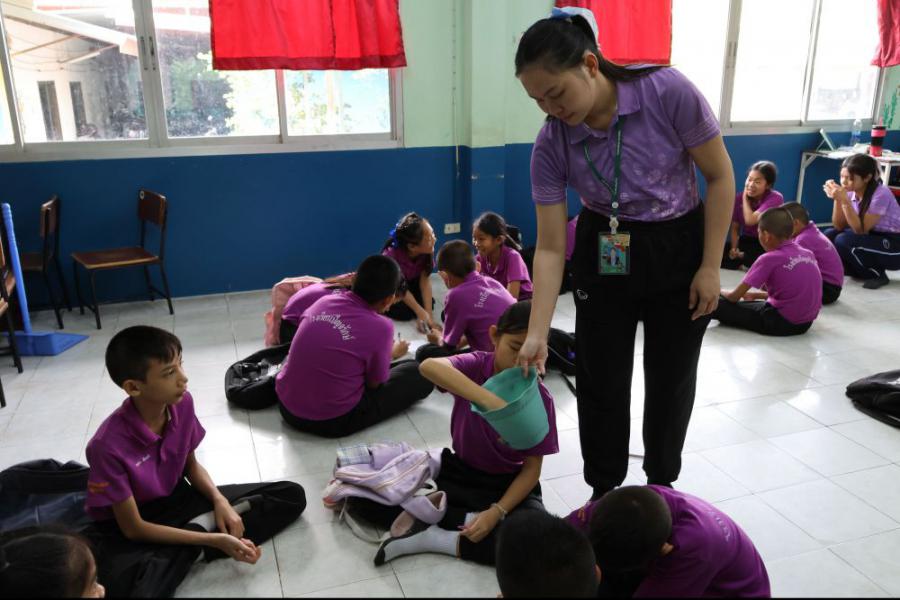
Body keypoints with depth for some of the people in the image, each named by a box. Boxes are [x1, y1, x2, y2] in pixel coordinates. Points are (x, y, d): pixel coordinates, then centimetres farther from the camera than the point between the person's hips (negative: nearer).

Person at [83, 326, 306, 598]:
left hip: (176, 500, 5)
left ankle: (201, 525, -14)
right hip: (125, 527, -5)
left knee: (292, 495, -5)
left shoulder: (182, 402, -14)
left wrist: (220, 500, -14)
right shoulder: (109, 445, -29)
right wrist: (214, 540, -24)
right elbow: (134, 528, -21)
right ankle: (203, 530, -16)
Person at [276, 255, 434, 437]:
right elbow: (374, 383, -3)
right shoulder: (380, 326, -17)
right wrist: (392, 354, 17)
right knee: (419, 374, 3)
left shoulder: (323, 301, -2)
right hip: (333, 422, -6)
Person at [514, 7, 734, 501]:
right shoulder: (550, 145, -17)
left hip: (679, 249, -1)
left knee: (671, 378, 9)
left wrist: (710, 267, -11)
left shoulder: (668, 92, -24)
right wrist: (537, 335, -18)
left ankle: (661, 487, 34)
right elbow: (550, 248, -13)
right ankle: (604, 491, 28)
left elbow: (720, 176, -11)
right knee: (601, 381, 4)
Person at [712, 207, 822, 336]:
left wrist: (720, 292, 15)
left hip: (781, 322, -7)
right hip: (806, 322, 7)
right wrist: (756, 295, 23)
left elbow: (734, 297, -7)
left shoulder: (769, 259, -13)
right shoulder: (808, 254, 6)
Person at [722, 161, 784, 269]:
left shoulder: (775, 198, -18)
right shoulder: (739, 198, -4)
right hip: (746, 241, 4)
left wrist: (745, 198, -15)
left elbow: (750, 221, -29)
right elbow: (735, 228, 2)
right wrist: (734, 248, -16)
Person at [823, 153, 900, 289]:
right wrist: (837, 200, -19)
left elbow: (860, 230, -26)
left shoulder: (881, 194, -25)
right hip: (871, 239, 7)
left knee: (843, 241, -27)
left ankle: (877, 274, -6)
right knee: (829, 235, -10)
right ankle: (862, 271, 6)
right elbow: (839, 226, -5)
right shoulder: (851, 191, -5)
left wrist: (845, 201, -33)